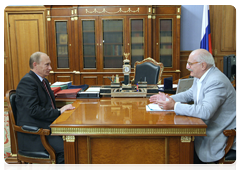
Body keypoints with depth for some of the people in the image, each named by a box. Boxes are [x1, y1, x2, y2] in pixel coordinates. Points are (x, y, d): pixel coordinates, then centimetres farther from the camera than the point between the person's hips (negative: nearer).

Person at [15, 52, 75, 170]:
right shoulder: (27, 81, -15)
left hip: (46, 125, 9)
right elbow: (34, 110, -22)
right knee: (65, 148, -24)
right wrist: (59, 112, -18)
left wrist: (62, 109, 1)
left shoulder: (43, 80, 15)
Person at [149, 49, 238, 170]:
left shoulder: (216, 82, -26)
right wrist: (169, 98, 4)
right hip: (208, 128, 9)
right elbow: (190, 94, 19)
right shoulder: (200, 76, 5)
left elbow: (205, 112, -37)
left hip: (222, 136, -9)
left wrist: (175, 106, -31)